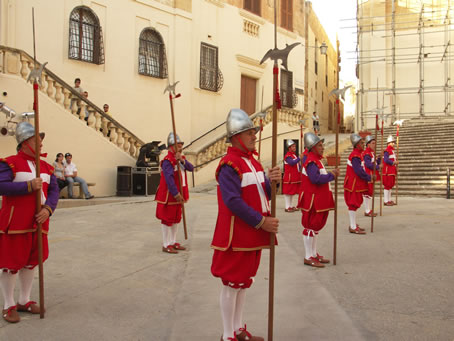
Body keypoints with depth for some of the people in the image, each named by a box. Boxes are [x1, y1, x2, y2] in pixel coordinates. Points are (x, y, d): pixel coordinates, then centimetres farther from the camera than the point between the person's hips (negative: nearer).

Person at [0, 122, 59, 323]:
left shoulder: (46, 167, 11)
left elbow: (53, 190, 6)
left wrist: (48, 209, -12)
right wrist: (29, 186, -22)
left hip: (37, 223, 6)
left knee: (30, 262, 15)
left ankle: (24, 301, 30)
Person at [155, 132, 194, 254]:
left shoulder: (181, 158, 11)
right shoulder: (168, 161, -17)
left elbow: (191, 168, -4)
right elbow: (169, 179, -23)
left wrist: (182, 160, -22)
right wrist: (176, 194, -23)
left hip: (178, 194, 9)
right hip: (169, 195, -9)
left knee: (176, 219, 16)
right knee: (168, 219, 0)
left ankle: (173, 242, 27)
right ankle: (166, 245, 9)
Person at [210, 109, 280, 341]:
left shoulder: (253, 162, 12)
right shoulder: (229, 165, -16)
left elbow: (263, 194, 11)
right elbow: (232, 201, -23)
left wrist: (270, 180, -11)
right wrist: (261, 221, -20)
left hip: (253, 234, 9)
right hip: (236, 234, -9)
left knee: (244, 281, 18)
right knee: (232, 283, 3)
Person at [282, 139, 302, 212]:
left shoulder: (295, 155, 18)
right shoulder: (287, 156, -12)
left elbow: (298, 165, 26)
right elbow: (292, 163, -30)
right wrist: (299, 158, -34)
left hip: (295, 178, 9)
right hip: (289, 177, -9)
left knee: (293, 192, 13)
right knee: (288, 192, -4)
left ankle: (290, 206, 21)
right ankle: (287, 207, 0)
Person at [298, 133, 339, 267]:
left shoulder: (316, 159, 15)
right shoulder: (311, 161, -17)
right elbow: (315, 178, -29)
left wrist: (332, 173, 1)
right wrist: (332, 175, -19)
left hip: (320, 199, 11)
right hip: (313, 200, -11)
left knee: (316, 226, 17)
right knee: (311, 227, -3)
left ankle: (314, 254, 28)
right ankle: (308, 258, 5)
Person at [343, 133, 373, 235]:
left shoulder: (358, 154, 12)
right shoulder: (355, 156, -20)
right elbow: (359, 171, -24)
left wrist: (368, 176, 9)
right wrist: (369, 178, -13)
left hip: (357, 183, 10)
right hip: (353, 184, -10)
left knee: (355, 203, 16)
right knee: (354, 204, -5)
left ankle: (353, 225, 25)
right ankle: (353, 227, 1)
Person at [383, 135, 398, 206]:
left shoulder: (392, 150, 18)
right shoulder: (387, 151, -13)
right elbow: (386, 160, -23)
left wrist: (395, 162, 5)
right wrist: (394, 163, -15)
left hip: (392, 171, 10)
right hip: (388, 171, -10)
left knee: (391, 185, 13)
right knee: (387, 185, -7)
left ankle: (389, 200, 20)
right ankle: (386, 201, -3)